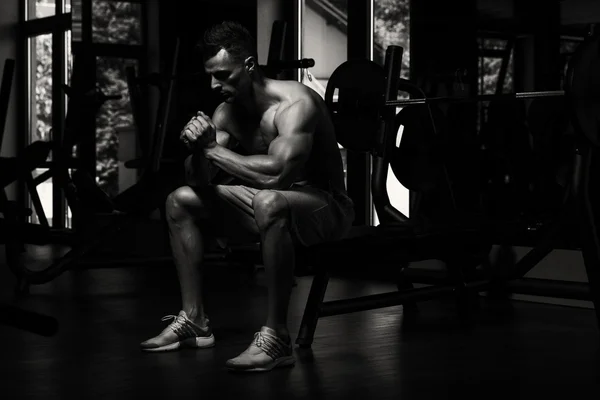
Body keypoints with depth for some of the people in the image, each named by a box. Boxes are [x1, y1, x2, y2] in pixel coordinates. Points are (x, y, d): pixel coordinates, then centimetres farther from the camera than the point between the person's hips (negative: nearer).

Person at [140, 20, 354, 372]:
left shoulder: (294, 104, -25)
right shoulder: (227, 112, 0)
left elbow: (275, 174, -40)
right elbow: (201, 181, -2)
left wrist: (214, 150, -26)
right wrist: (199, 149, -24)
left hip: (327, 207, -8)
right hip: (269, 200, 8)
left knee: (270, 203, -41)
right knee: (181, 201, 6)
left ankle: (276, 339, -34)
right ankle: (194, 320, 7)